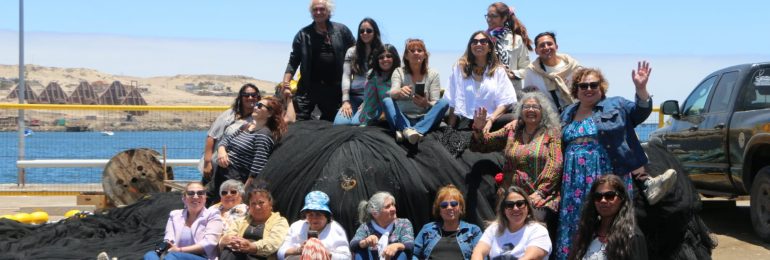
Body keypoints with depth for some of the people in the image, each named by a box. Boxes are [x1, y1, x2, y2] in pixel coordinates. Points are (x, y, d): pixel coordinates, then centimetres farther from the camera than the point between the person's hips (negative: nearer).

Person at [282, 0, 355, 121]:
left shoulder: (342, 30, 4)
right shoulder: (303, 34, 4)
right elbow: (294, 61, 4)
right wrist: (286, 82, -9)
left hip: (333, 88, 1)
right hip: (308, 86, -1)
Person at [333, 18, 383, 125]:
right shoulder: (352, 52, 15)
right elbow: (346, 77, 6)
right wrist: (346, 101, -8)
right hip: (353, 97, 3)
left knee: (356, 123, -29)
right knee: (339, 123, -24)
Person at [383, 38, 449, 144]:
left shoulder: (432, 74, 6)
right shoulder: (399, 72, 4)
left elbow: (435, 104, -1)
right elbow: (393, 93, -15)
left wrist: (426, 104, -26)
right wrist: (399, 92, -41)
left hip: (424, 119, 1)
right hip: (403, 119, 0)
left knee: (443, 103, -25)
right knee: (387, 101, -25)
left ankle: (404, 131, -45)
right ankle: (407, 129, -54)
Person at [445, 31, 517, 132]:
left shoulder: (498, 70, 12)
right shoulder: (460, 67, 11)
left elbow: (504, 102, 4)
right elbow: (452, 102, 8)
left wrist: (490, 120, -11)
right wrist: (451, 128, 0)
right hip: (465, 122, -1)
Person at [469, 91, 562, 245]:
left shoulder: (552, 133, 7)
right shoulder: (511, 132, 17)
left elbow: (555, 165, -4)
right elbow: (481, 145, 17)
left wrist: (540, 192, -15)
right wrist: (478, 129, -4)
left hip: (541, 197, -3)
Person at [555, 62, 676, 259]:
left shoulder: (616, 106, 8)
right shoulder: (567, 114, 19)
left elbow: (641, 111, -5)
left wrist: (640, 88, -21)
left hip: (609, 177, -4)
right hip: (576, 182, 4)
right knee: (576, 227, 4)